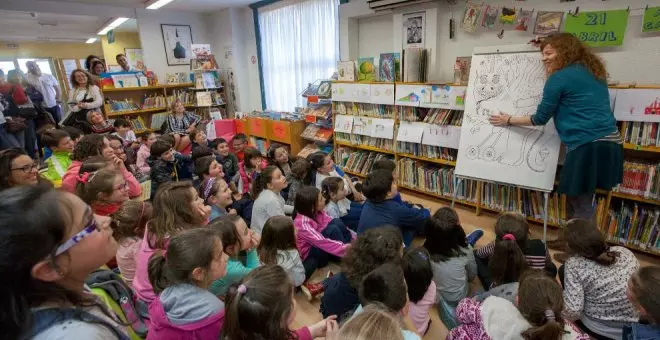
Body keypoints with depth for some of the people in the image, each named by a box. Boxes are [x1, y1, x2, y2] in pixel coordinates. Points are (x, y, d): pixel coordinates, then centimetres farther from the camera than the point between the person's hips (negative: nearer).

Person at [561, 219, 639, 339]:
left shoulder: (574, 264, -26)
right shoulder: (625, 252, -11)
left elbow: (573, 313, -28)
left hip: (598, 328, -4)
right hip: (635, 327, 4)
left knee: (564, 270, 11)